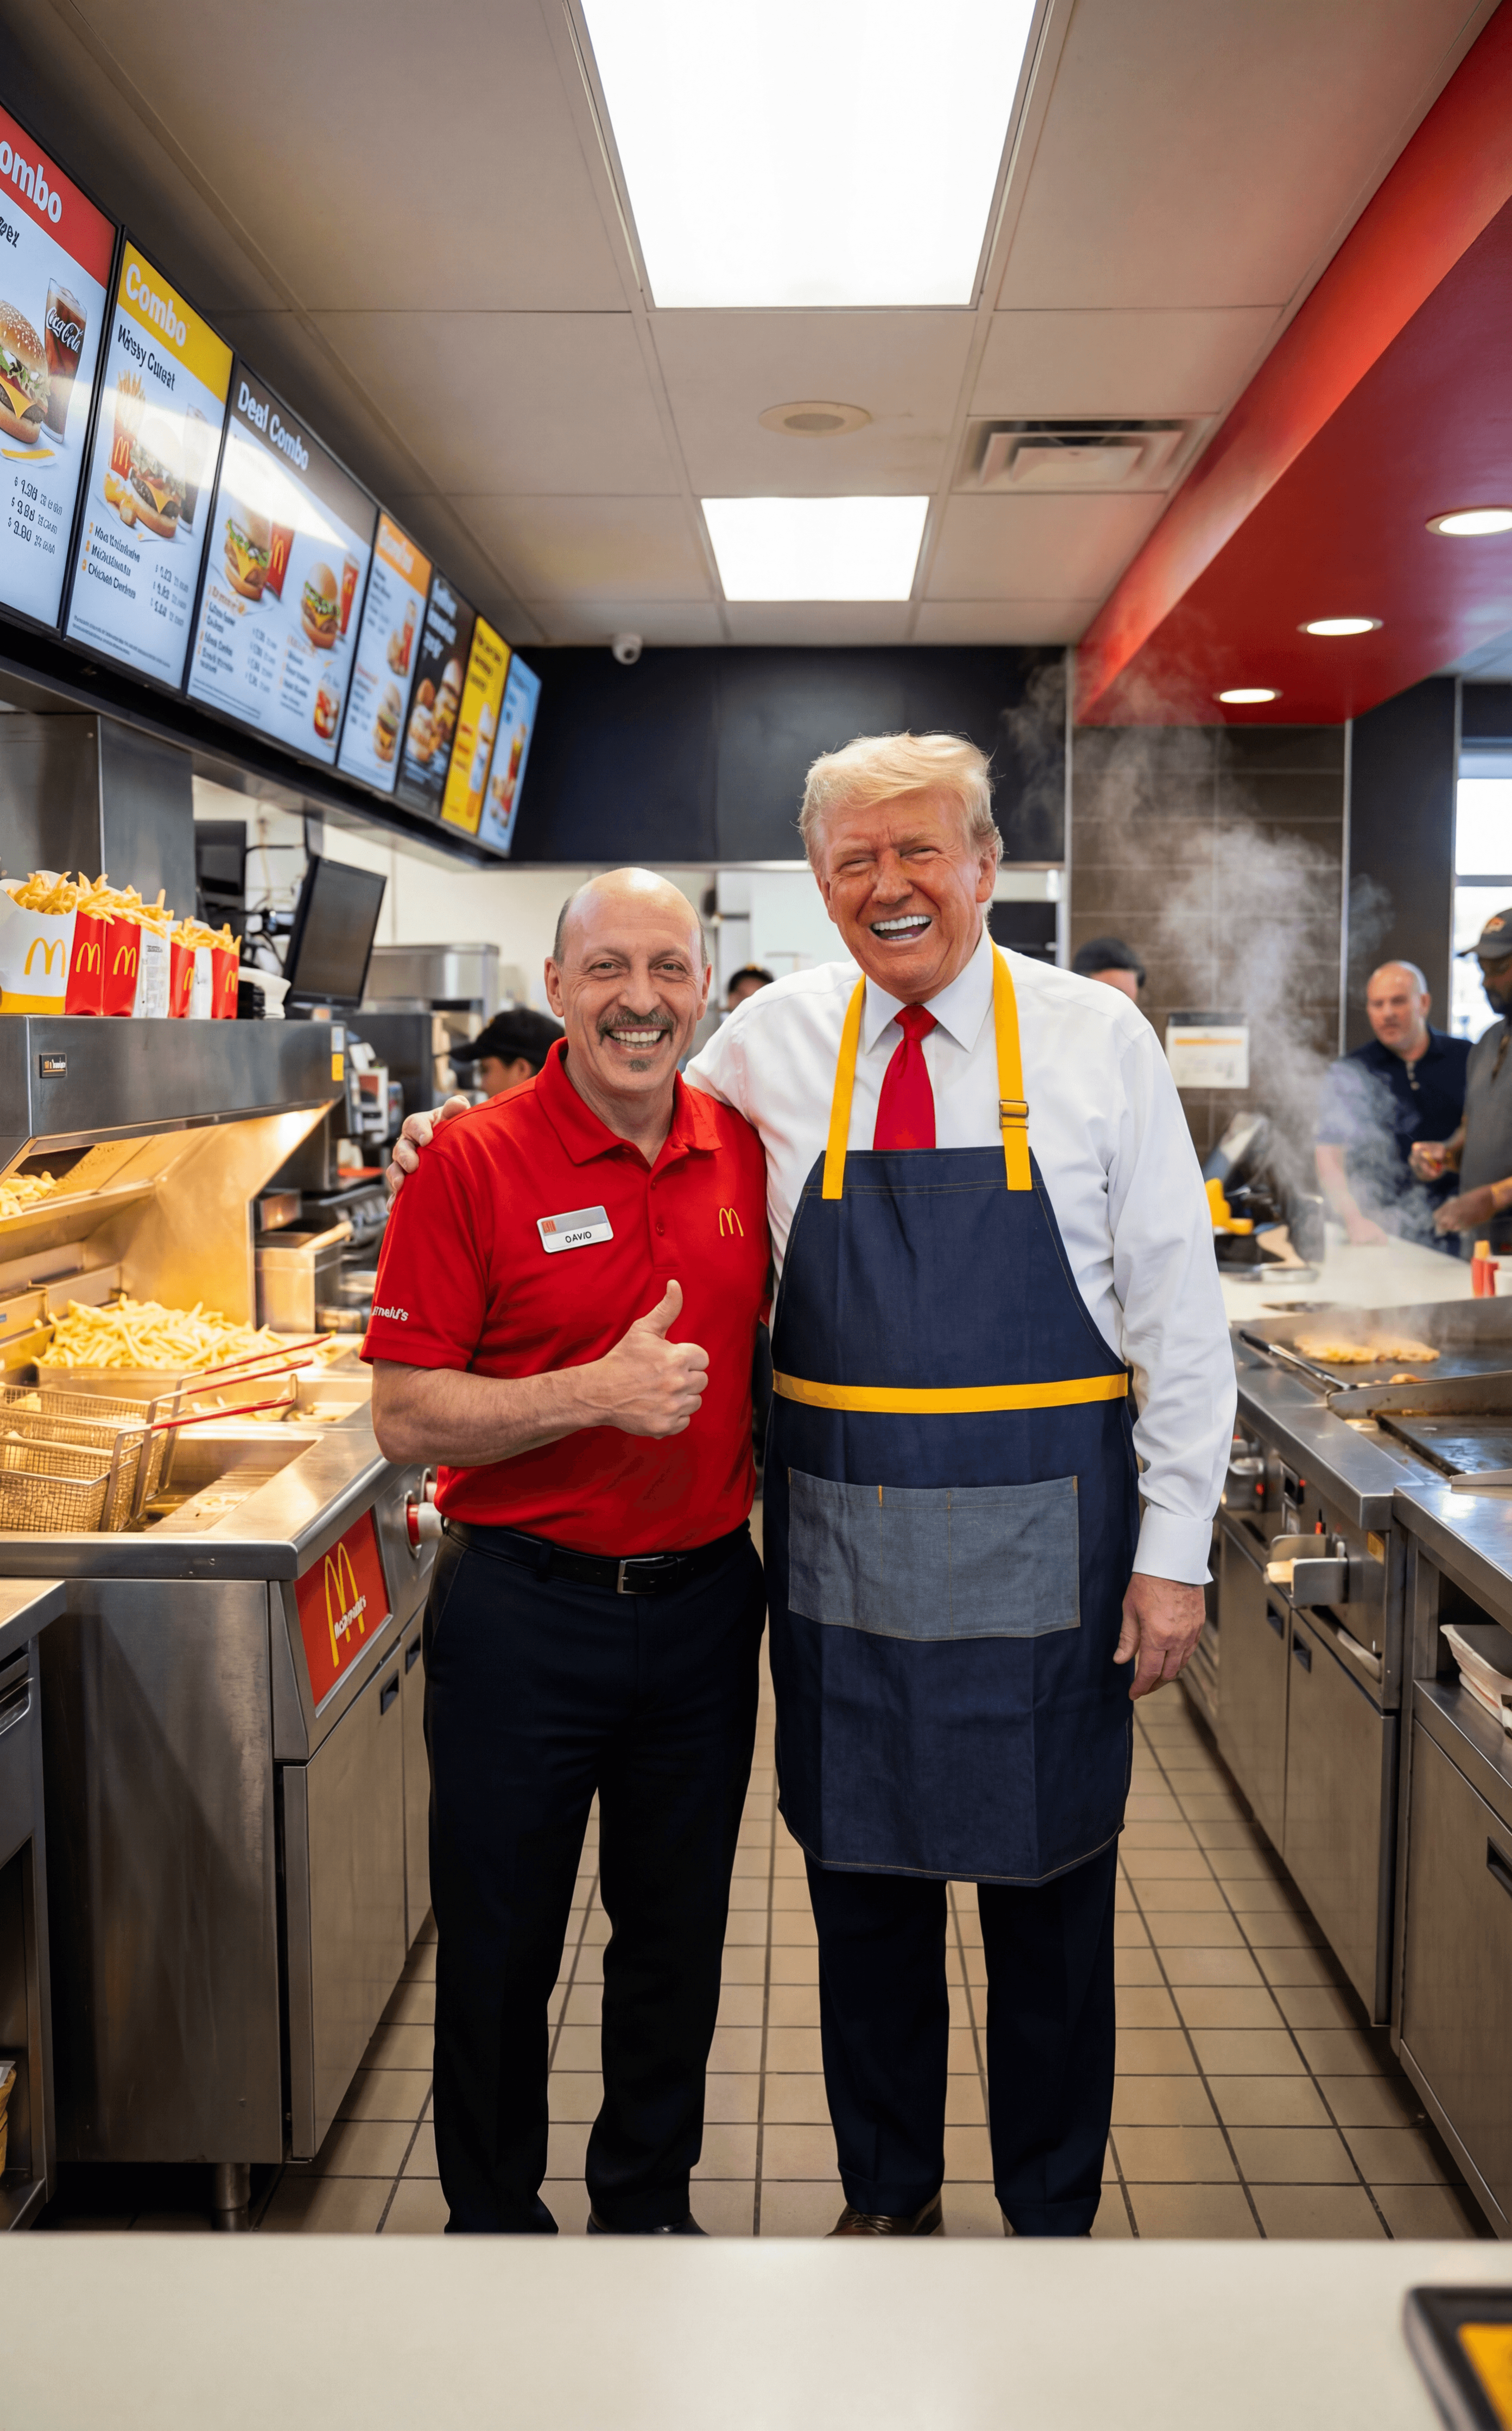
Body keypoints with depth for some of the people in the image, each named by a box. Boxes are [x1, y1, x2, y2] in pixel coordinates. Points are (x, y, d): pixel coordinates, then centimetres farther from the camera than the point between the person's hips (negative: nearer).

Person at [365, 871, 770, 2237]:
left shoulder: (742, 1152, 1)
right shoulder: (474, 1161, -12)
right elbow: (406, 1418, -13)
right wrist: (596, 1393, -25)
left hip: (704, 1600, 4)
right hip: (523, 1612, -3)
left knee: (677, 1936, 19)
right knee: (501, 1946, 13)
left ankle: (649, 2203, 42)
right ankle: (495, 2217, 38)